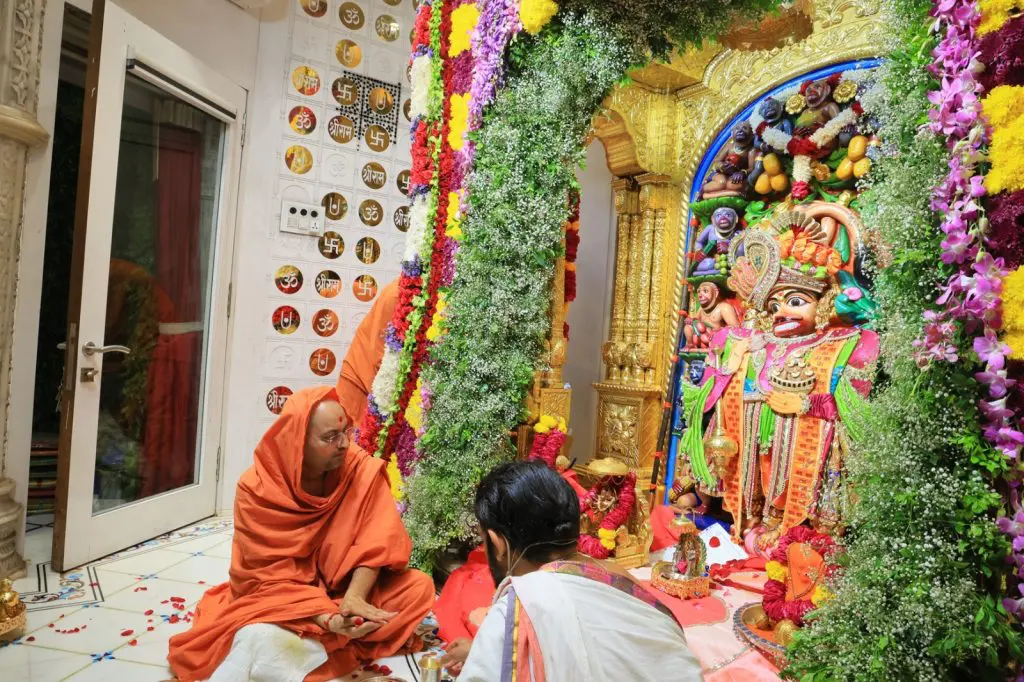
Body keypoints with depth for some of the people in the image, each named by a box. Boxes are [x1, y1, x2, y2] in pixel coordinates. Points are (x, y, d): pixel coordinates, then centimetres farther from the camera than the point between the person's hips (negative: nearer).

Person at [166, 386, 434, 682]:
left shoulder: (363, 472, -15)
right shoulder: (256, 489, -18)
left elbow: (373, 545, -14)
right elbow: (270, 575, -18)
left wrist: (355, 598, -32)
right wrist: (324, 618, -32)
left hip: (346, 588, 5)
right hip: (283, 597, -4)